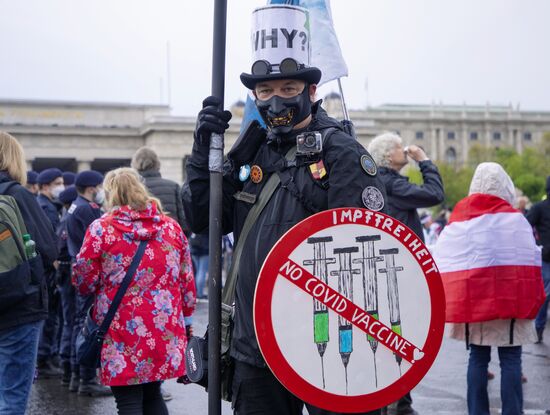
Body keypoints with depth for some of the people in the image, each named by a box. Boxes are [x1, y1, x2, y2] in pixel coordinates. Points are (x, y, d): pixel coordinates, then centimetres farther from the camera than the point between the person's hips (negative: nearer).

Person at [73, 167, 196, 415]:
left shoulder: (100, 229, -7)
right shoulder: (171, 227, 5)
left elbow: (84, 283, -5)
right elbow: (187, 280, 10)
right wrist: (185, 318, 22)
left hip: (122, 331, -4)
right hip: (164, 329, 4)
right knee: (153, 394, 19)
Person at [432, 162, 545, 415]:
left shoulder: (457, 220, 5)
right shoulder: (512, 218, -4)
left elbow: (443, 266, 4)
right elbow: (529, 261, -8)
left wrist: (451, 303, 9)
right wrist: (534, 299, -1)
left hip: (470, 301, 3)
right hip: (508, 300, -3)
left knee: (477, 358, 11)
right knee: (510, 360, 2)